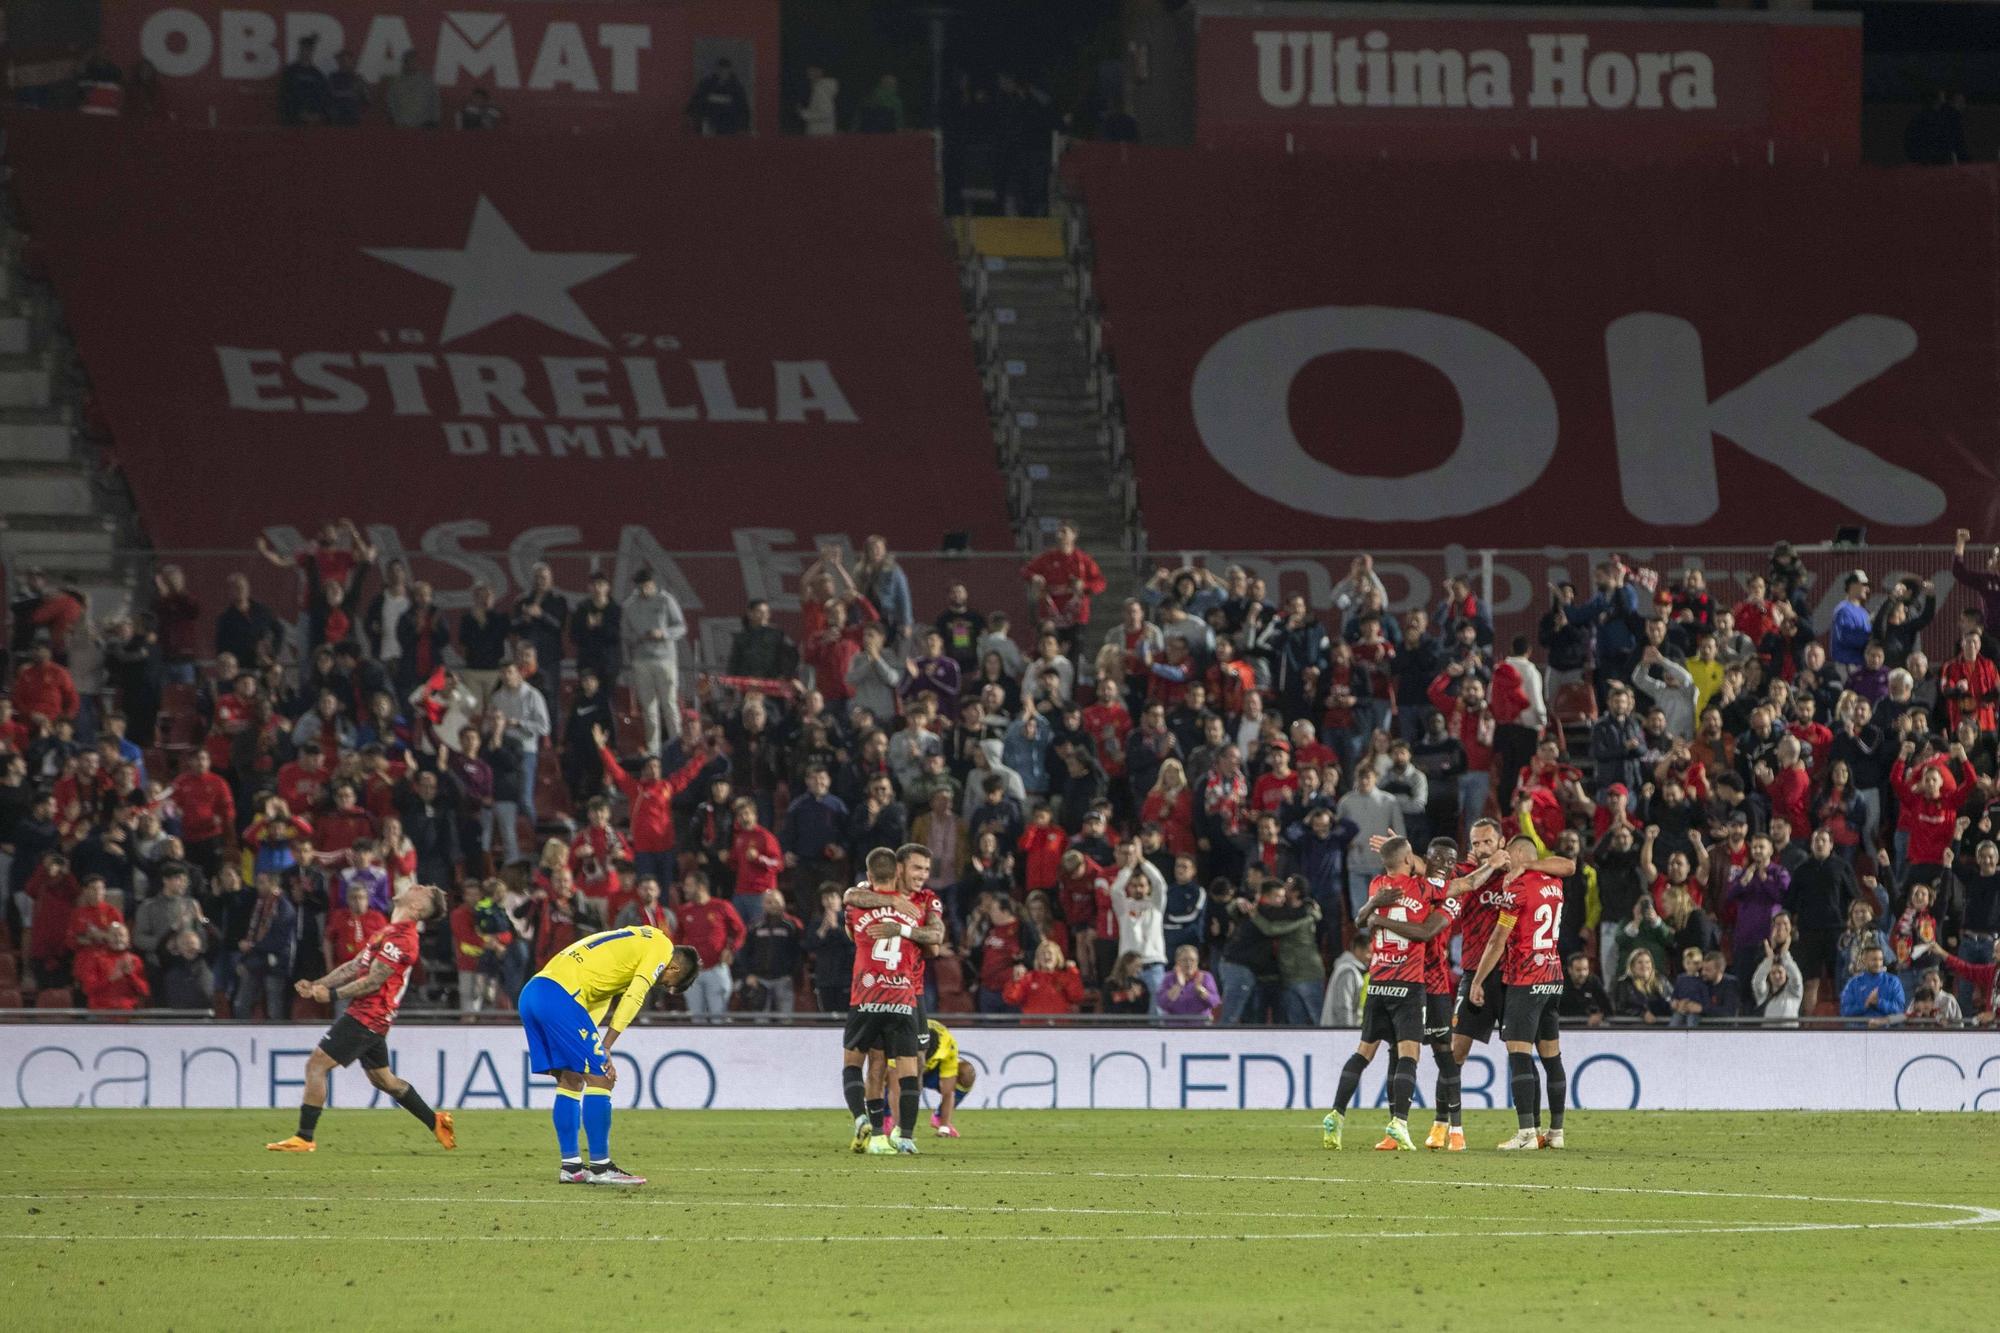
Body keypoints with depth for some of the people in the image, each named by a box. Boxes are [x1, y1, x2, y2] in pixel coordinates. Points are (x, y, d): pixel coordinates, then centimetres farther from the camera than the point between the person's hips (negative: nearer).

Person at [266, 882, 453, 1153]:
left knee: (316, 1065, -10)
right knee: (383, 1078, 20)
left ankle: (304, 1138, -9)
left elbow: (373, 981, -19)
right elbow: (354, 967, 19)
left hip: (367, 1016, -10)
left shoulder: (401, 938, -16)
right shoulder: (389, 932, 17)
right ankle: (436, 1122, 25)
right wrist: (317, 985, 10)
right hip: (373, 1019, 10)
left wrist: (332, 995, -19)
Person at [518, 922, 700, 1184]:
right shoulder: (661, 947, 4)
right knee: (599, 1079, -3)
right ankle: (599, 1167, -2)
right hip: (560, 997, -9)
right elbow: (633, 999, -8)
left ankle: (570, 1166, 18)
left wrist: (597, 1049, 17)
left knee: (571, 1081, 17)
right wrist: (605, 1048, -9)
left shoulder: (638, 940, 31)